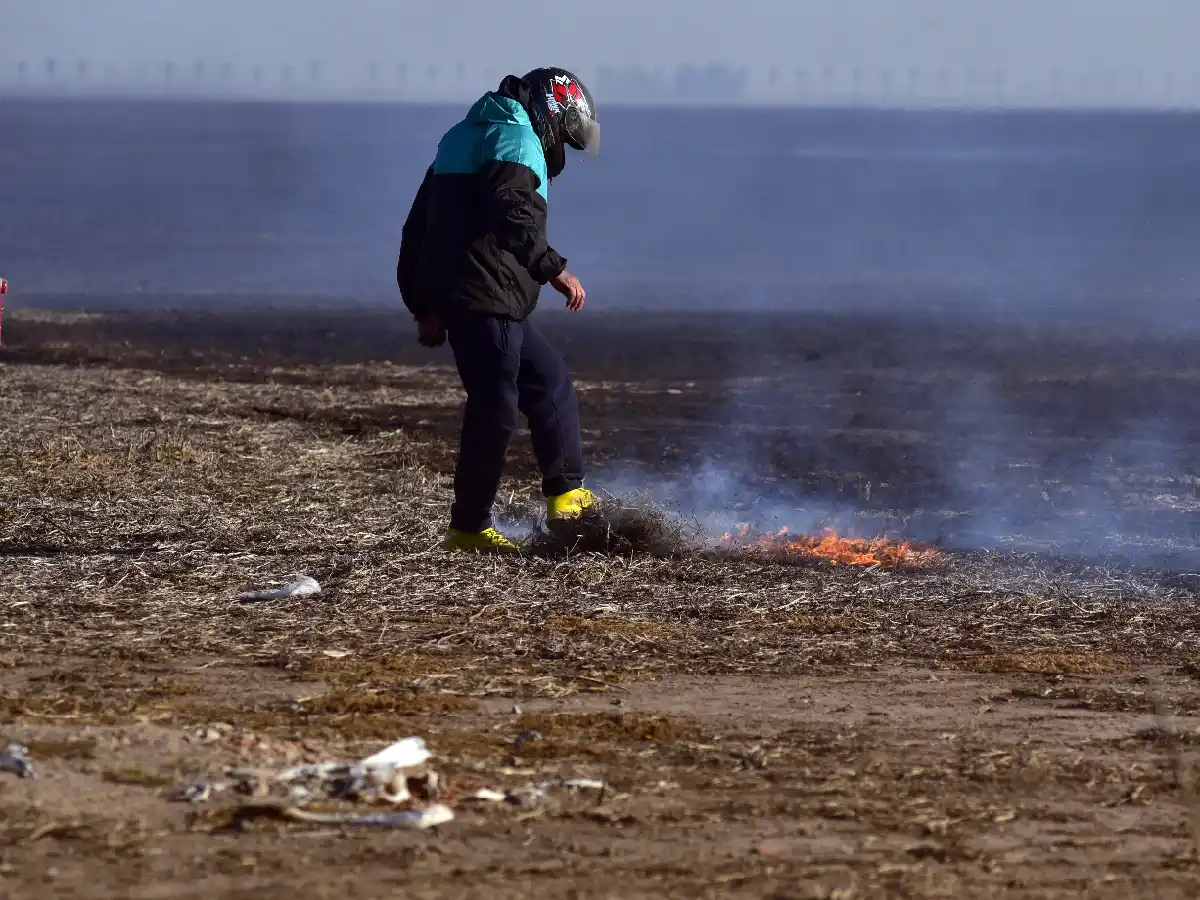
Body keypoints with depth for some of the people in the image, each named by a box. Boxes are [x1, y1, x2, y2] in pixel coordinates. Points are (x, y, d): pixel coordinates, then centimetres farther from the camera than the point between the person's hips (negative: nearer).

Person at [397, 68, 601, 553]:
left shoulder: (465, 137, 23)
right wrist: (554, 269, -24)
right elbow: (513, 216, -26)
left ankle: (566, 496, 17)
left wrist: (424, 306, 24)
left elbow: (418, 226, 24)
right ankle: (469, 528, -2)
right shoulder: (516, 141, -7)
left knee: (550, 382, 18)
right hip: (485, 298, -10)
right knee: (494, 410, -6)